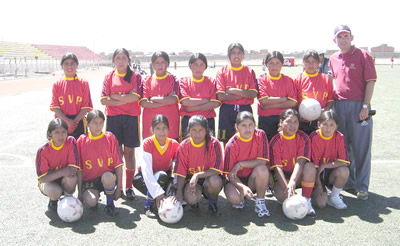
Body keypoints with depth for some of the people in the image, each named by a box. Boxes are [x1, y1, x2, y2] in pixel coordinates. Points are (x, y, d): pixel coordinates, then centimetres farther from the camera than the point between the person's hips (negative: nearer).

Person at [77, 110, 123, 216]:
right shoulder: (82, 141, 1)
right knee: (90, 202, -27)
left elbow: (118, 165, -3)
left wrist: (118, 187, -8)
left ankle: (110, 204, -8)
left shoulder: (110, 137, -1)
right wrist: (80, 191, -2)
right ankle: (95, 195, 12)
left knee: (108, 177, -36)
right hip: (89, 179, 1)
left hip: (108, 176, 0)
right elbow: (79, 169, 2)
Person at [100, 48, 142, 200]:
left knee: (129, 152, 3)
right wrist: (126, 98, -9)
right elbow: (103, 100, -2)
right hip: (113, 118, 1)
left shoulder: (135, 76, 4)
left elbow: (136, 97, -12)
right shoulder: (109, 77, 9)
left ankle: (129, 187, 12)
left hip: (131, 118, -1)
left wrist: (114, 96, -8)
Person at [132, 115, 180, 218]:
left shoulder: (174, 144, -12)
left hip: (165, 178, 3)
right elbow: (146, 170, -28)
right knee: (161, 175, -33)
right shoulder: (147, 143, -21)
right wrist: (158, 193, -38)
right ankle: (148, 205, -18)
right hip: (146, 178, -3)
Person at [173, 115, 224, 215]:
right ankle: (194, 201, 11)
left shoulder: (214, 143, -15)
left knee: (215, 181, -37)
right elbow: (180, 173, -6)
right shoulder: (184, 146, -9)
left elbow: (216, 170, -18)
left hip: (208, 177, 0)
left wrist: (198, 175, -29)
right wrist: (179, 192, -18)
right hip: (191, 178, 1)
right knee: (191, 199, -30)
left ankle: (212, 202, -1)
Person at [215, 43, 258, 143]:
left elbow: (253, 94, -7)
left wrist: (232, 90, -10)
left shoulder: (249, 71, 7)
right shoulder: (222, 71, 3)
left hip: (245, 110, 1)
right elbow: (220, 96, -9)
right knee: (227, 142, 3)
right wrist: (243, 94, -9)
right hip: (227, 111, -1)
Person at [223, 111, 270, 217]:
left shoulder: (260, 135, -13)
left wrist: (240, 164, -21)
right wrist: (243, 187, -32)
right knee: (234, 198, -31)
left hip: (253, 178, 1)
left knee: (262, 169, -33)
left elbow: (262, 161, -15)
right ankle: (241, 199, 9)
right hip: (237, 179, -1)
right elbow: (230, 173, -15)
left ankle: (260, 202, -10)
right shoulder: (231, 145, -18)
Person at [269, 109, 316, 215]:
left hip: (298, 174, 1)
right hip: (283, 175, -1)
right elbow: (277, 167, -19)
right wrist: (287, 187, -34)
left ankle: (306, 200, -15)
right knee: (282, 195, -31)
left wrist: (292, 182, -38)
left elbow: (300, 161, -23)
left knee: (310, 167, -31)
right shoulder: (275, 141, -13)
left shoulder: (303, 138, -10)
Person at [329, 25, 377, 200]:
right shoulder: (333, 59, 13)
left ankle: (362, 186, 8)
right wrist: (333, 101, 14)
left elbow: (370, 82, -6)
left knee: (361, 146, -2)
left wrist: (365, 106, -13)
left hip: (359, 106, -5)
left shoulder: (362, 56, -2)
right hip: (339, 106, 5)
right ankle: (348, 181, 24)